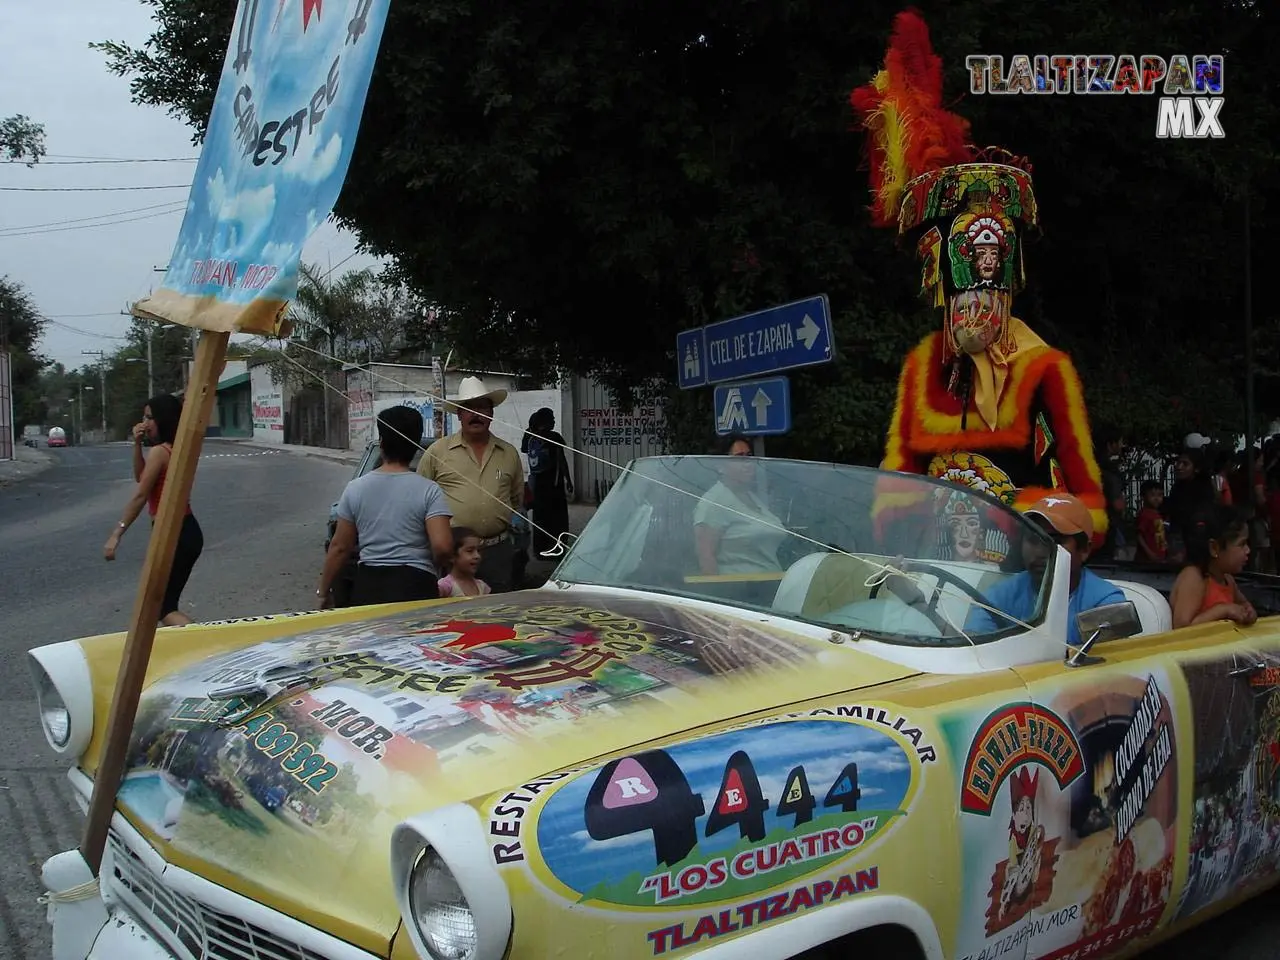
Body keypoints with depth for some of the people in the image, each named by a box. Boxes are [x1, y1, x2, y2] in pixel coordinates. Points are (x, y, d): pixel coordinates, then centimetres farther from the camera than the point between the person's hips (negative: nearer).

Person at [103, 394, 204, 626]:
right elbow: (141, 478, 22)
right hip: (187, 531, 9)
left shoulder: (159, 451, -15)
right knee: (167, 600, 16)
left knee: (161, 605, -5)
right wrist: (137, 444, 9)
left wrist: (116, 534, -16)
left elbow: (140, 496, -17)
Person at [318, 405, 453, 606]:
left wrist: (324, 590, 17)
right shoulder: (428, 491, -5)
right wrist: (432, 568, 6)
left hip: (368, 585, 3)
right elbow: (442, 546, -15)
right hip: (415, 585, -3)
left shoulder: (355, 489, 4)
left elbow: (339, 547, 6)